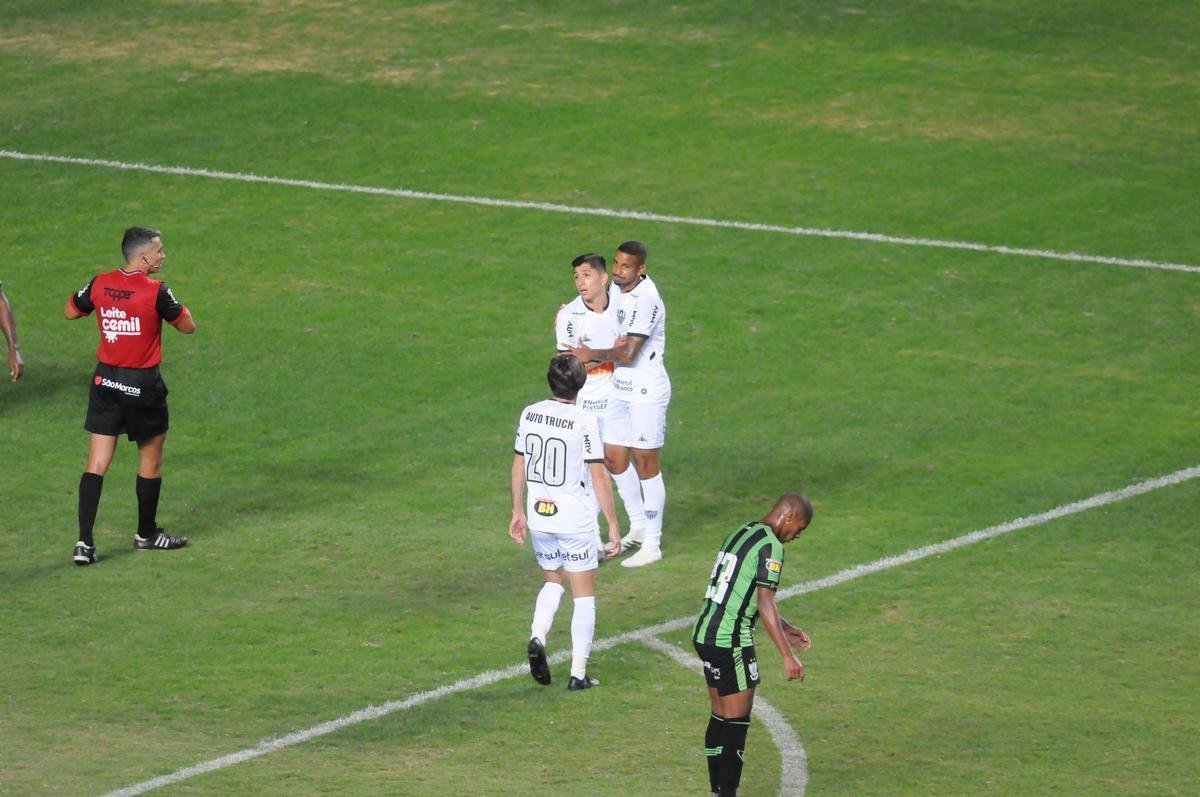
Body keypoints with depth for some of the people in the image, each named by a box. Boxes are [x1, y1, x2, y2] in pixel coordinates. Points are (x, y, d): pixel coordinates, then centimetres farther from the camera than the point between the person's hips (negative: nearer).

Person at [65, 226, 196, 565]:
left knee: (97, 463, 3)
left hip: (106, 380, 4)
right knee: (150, 460, 15)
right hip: (143, 385, -4)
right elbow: (188, 326, -6)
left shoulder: (100, 284, -3)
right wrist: (174, 305, 11)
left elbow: (70, 311, 13)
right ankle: (147, 534, 28)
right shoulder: (157, 292, -17)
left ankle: (84, 541, -5)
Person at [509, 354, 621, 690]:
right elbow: (598, 476, -13)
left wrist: (518, 511, 20)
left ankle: (538, 636, -2)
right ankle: (579, 673, 7)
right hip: (576, 521, -5)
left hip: (539, 518, 5)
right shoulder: (584, 422, -16)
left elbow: (518, 466, 8)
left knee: (554, 580, 24)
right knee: (584, 595, 7)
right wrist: (613, 524, -6)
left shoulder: (529, 414, -1)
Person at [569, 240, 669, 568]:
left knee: (645, 461, -3)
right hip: (620, 387, 9)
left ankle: (652, 544, 5)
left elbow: (627, 355, -22)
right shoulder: (620, 289, 6)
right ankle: (638, 525, 29)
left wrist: (592, 355, -7)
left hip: (646, 390, -9)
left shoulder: (646, 300, -21)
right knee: (613, 456, 11)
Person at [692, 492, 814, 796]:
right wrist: (787, 655, -17)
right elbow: (765, 605, -18)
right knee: (736, 722, -3)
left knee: (721, 717, 15)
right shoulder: (771, 546, -13)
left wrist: (785, 629, 28)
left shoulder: (741, 533, 16)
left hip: (705, 633, 9)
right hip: (731, 642, -9)